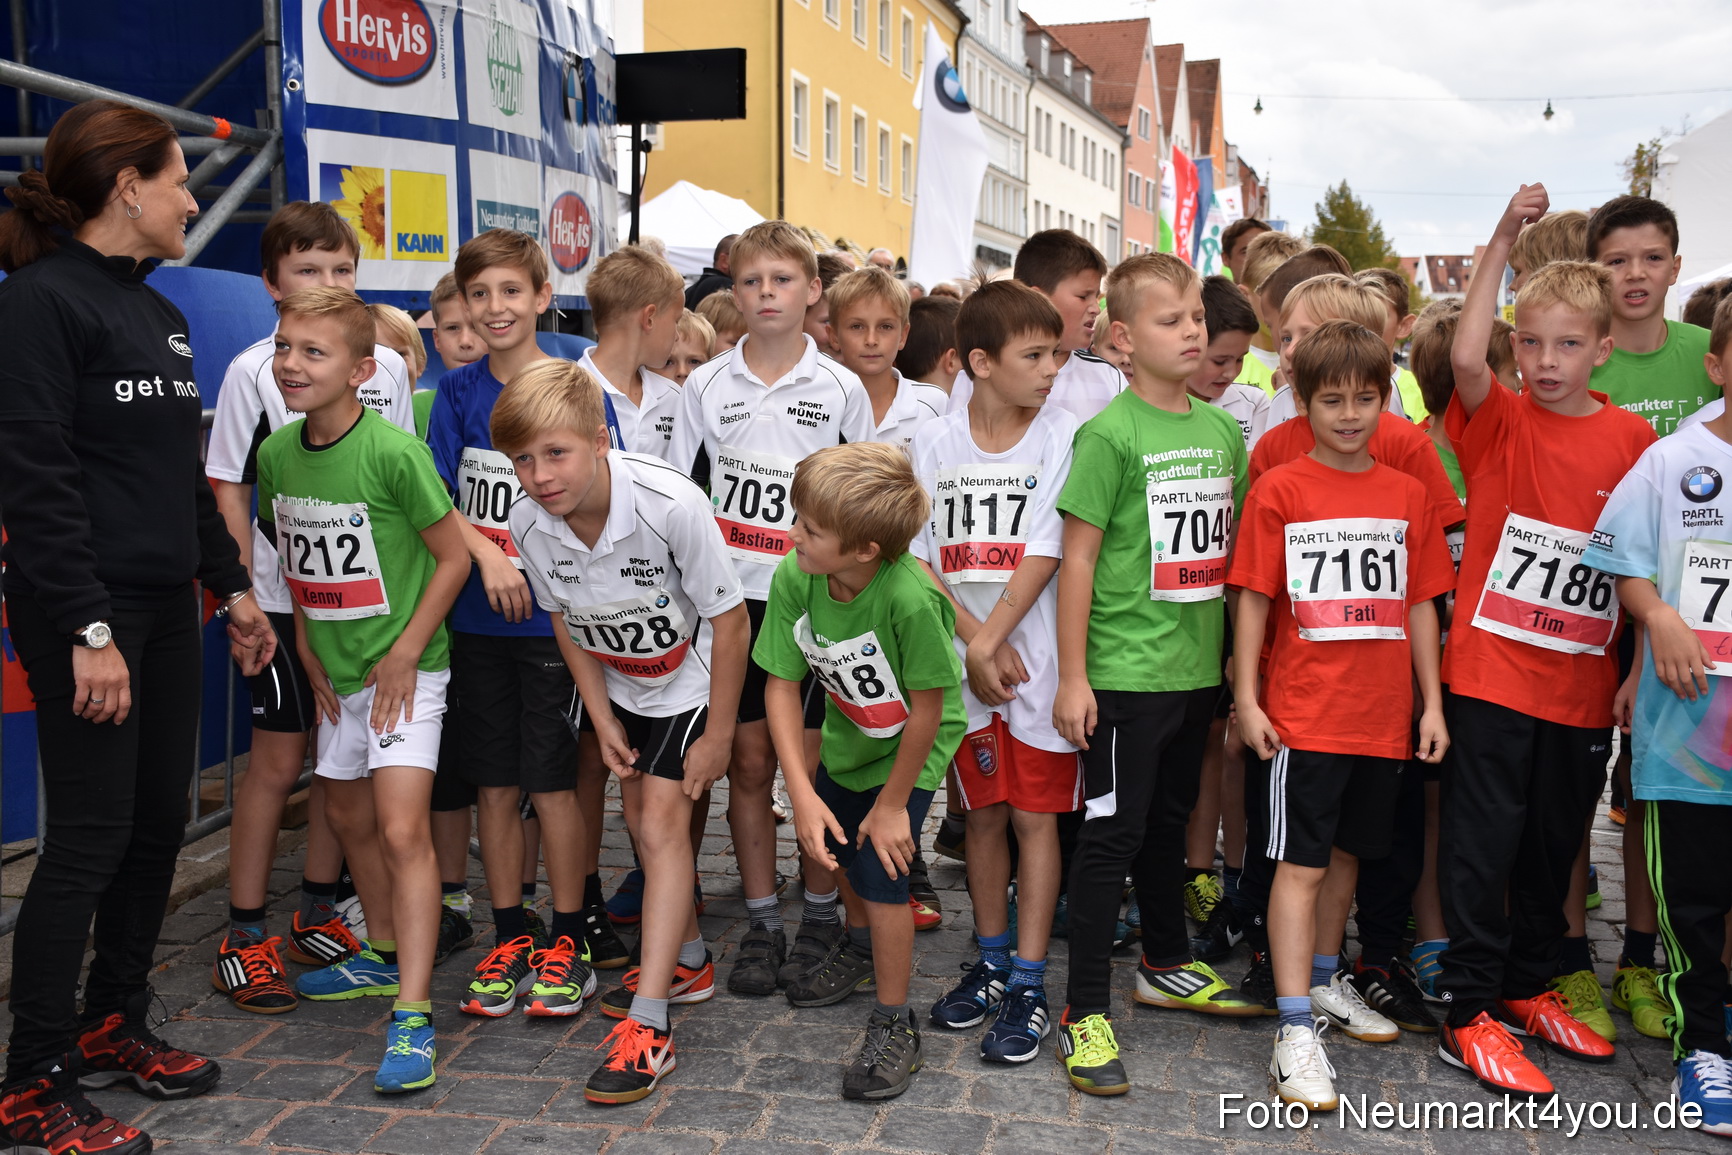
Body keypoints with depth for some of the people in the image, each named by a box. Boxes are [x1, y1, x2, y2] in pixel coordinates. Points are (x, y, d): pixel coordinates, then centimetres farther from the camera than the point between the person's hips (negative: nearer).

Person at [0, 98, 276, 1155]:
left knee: (160, 824, 12)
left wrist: (234, 586, 19)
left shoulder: (160, 312, 16)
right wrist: (88, 629, -20)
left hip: (167, 607, 8)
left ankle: (113, 1026, 28)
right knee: (92, 836, -4)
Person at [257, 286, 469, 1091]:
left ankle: (412, 1014, -10)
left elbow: (453, 554, -14)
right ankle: (383, 954, 40)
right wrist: (306, 643, 7)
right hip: (336, 670, 8)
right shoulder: (276, 453, 1)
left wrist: (406, 651, -15)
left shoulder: (394, 453, -20)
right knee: (349, 816, 20)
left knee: (402, 829, -14)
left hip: (403, 668, -8)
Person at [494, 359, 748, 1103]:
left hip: (690, 676, -5)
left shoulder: (671, 504, -35)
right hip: (621, 684, 6)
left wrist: (717, 735, -17)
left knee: (661, 822, -12)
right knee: (639, 817, 15)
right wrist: (602, 719, -2)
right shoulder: (529, 523, -20)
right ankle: (688, 961, 37)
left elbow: (729, 621, -24)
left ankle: (647, 1025, -9)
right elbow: (565, 621, -1)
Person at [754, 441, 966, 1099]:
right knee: (831, 844, 22)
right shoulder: (794, 577, -25)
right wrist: (802, 793, -24)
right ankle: (862, 948, 54)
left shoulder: (910, 600, -40)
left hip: (910, 748, -6)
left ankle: (895, 1027, 12)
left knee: (880, 871, -10)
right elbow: (781, 684, -18)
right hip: (846, 736, 6)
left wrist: (892, 803, -17)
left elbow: (926, 708, -28)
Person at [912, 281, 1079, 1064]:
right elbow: (921, 557, 0)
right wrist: (974, 641, -10)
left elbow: (1044, 555, -10)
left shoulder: (1061, 436, -5)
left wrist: (991, 640, -13)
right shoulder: (934, 443, 2)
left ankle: (1029, 986, 12)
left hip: (1038, 661, -2)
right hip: (967, 660, 3)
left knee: (1035, 816, 2)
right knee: (984, 813, 13)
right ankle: (992, 963, 28)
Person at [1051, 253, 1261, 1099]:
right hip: (1124, 670, -6)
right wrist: (1071, 677, -13)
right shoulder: (1110, 434, -12)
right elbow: (1077, 556, -12)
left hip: (1197, 669, 6)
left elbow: (1230, 548, 15)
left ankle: (1166, 965, 38)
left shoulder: (1224, 431, 8)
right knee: (1111, 832, -1)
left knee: (1169, 820, 21)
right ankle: (1086, 1012, 8)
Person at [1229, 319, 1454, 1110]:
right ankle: (1296, 1030, 0)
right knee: (1300, 863, -3)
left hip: (1384, 715, 4)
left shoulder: (1408, 494, 7)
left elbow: (1420, 604, 11)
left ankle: (1324, 980, 36)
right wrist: (1246, 697, -8)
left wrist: (1432, 703, 9)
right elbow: (1253, 599, -5)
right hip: (1303, 712, -4)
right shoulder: (1280, 490, -4)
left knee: (1346, 852, 18)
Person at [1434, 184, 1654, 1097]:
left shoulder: (1631, 440, 3)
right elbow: (1464, 358, -25)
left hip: (1582, 685, 4)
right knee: (1483, 840, 1)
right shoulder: (1499, 421, -4)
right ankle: (1469, 1012, 11)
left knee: (1555, 842, 16)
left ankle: (1528, 987, 34)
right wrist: (1502, 245, -26)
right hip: (1490, 672, -3)